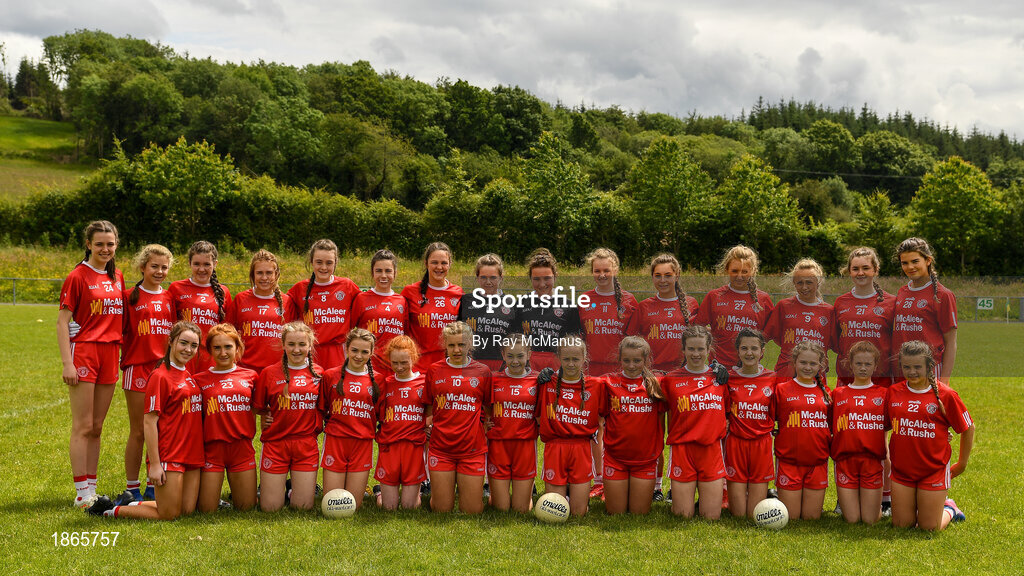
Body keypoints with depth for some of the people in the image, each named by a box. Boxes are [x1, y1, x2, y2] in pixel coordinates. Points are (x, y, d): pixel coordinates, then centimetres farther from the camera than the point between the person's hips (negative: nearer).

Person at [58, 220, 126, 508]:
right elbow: (62, 323, -8)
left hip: (110, 354, 6)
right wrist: (67, 363, -15)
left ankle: (92, 489, 15)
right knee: (83, 426, -4)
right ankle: (82, 492, 1)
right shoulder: (77, 277, -6)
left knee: (96, 427, 10)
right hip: (84, 352, -6)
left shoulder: (117, 277, 12)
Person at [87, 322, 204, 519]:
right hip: (169, 455, -8)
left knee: (188, 510, 8)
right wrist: (155, 464, -19)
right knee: (168, 514, -4)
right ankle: (109, 510, 13)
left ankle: (131, 503, 24)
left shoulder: (188, 376, 12)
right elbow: (150, 422, -16)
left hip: (191, 455, 8)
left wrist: (198, 455, 13)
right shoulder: (160, 376, -13)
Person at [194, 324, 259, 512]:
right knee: (207, 510, 0)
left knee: (246, 508, 5)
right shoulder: (200, 380, 1)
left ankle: (235, 495, 36)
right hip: (213, 448, -2)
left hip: (242, 446, 2)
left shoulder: (250, 376, 7)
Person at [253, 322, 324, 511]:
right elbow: (257, 407, 9)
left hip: (307, 444, 1)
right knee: (270, 507, 0)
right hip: (275, 442, -1)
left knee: (303, 506, 0)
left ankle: (300, 485, 31)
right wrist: (266, 418, -7)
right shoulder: (269, 373, -1)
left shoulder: (318, 373, 4)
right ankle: (278, 485, 30)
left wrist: (318, 425, 1)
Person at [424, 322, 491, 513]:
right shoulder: (434, 370, 5)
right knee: (442, 510, 3)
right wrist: (427, 425, 0)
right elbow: (428, 407, 14)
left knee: (472, 511, 2)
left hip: (472, 448, 0)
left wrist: (487, 429, -1)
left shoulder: (482, 372, 3)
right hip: (440, 447, 1)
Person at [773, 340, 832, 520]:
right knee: (790, 518, 0)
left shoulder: (825, 392, 10)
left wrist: (831, 443, 6)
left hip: (818, 462, 3)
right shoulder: (782, 389, 0)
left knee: (812, 518, 4)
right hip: (788, 462, -3)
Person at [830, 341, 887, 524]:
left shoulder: (883, 393, 7)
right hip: (845, 459, 1)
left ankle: (878, 505, 31)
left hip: (872, 460, -1)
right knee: (851, 519, -1)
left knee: (870, 520, 0)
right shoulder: (838, 394, 10)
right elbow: (830, 427, 12)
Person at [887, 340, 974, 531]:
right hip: (902, 470, 3)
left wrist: (962, 463, 10)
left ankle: (948, 509, 32)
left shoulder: (945, 395, -8)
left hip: (934, 470, -3)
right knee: (901, 525, 4)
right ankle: (916, 506, 34)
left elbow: (968, 428, 3)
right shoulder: (893, 392, 0)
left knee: (929, 527, 1)